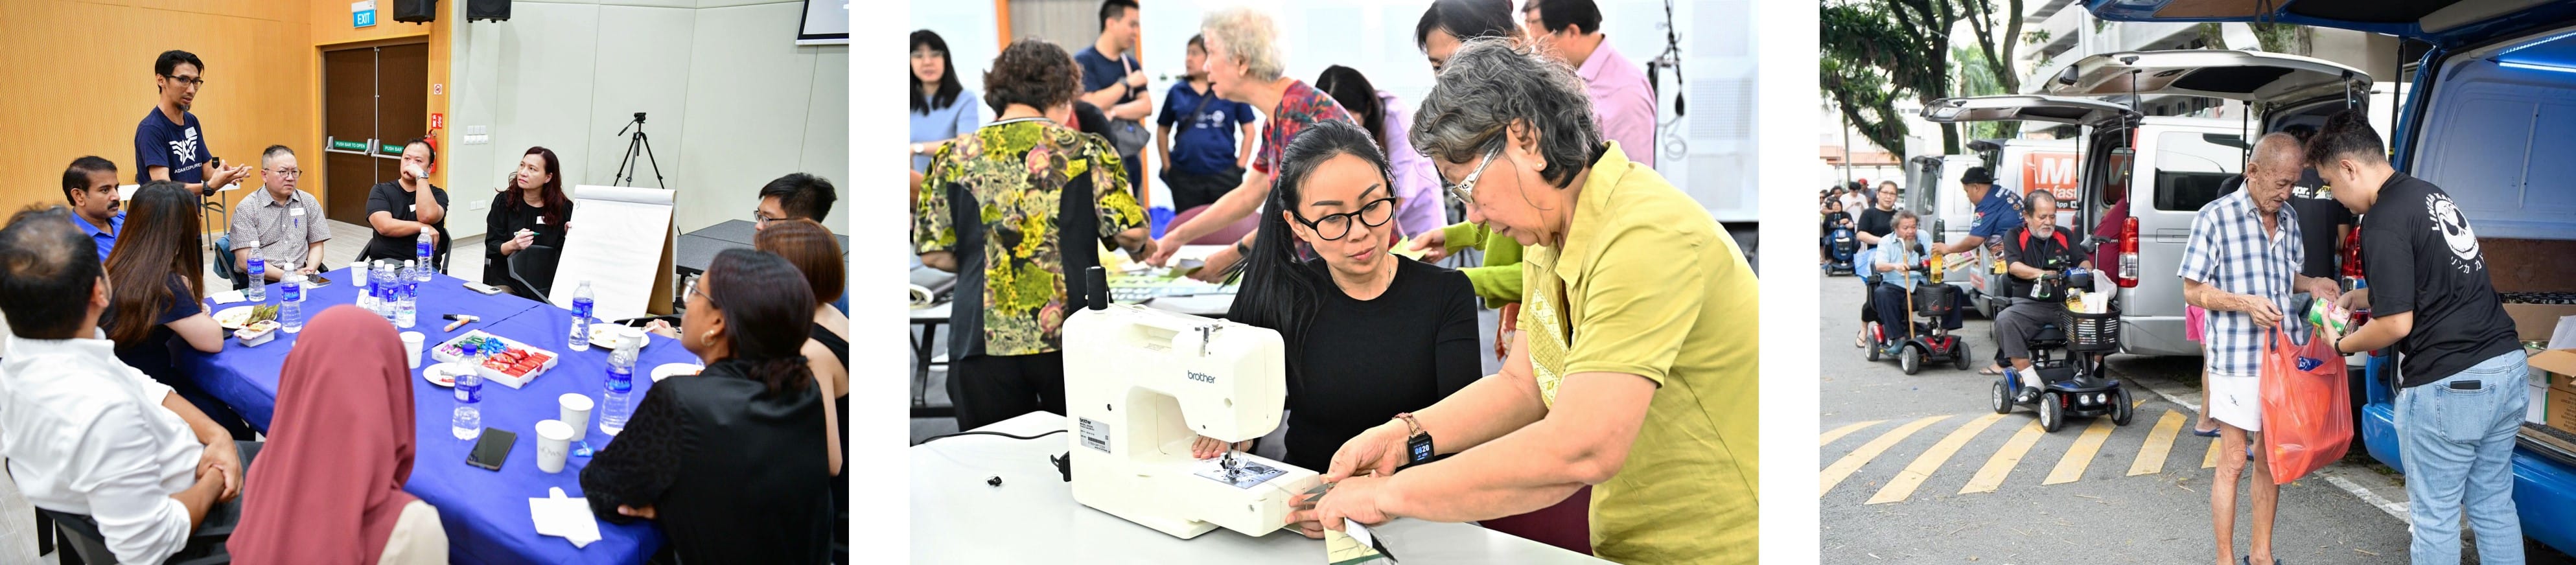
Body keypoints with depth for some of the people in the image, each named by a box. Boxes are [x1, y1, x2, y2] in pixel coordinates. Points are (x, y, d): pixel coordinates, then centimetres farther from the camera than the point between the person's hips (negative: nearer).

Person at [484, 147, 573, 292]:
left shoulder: (564, 208, -1)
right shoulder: (504, 201, 1)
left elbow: (564, 254, 2)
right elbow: (492, 248, 0)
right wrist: (513, 245, -20)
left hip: (547, 284, 0)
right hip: (507, 281, 0)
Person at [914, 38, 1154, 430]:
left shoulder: (955, 158, 5)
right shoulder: (1085, 149, 0)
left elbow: (934, 254, 4)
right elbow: (1129, 232, -7)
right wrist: (1144, 247, 16)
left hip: (984, 340, 1)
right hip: (1072, 338, -1)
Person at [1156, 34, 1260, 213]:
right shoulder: (1177, 92, 5)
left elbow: (1249, 131, 3)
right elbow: (1163, 130, 13)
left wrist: (1240, 167, -1)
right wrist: (1167, 166, 8)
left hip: (1224, 176, -2)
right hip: (1185, 177, 2)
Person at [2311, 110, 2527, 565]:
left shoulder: (2383, 223, -17)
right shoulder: (2431, 194, 12)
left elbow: (2397, 324, -18)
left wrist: (2343, 345, -1)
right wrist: (2358, 297, 23)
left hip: (2447, 386, -9)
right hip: (2506, 366, 9)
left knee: (2434, 518, 5)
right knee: (2494, 506, 18)